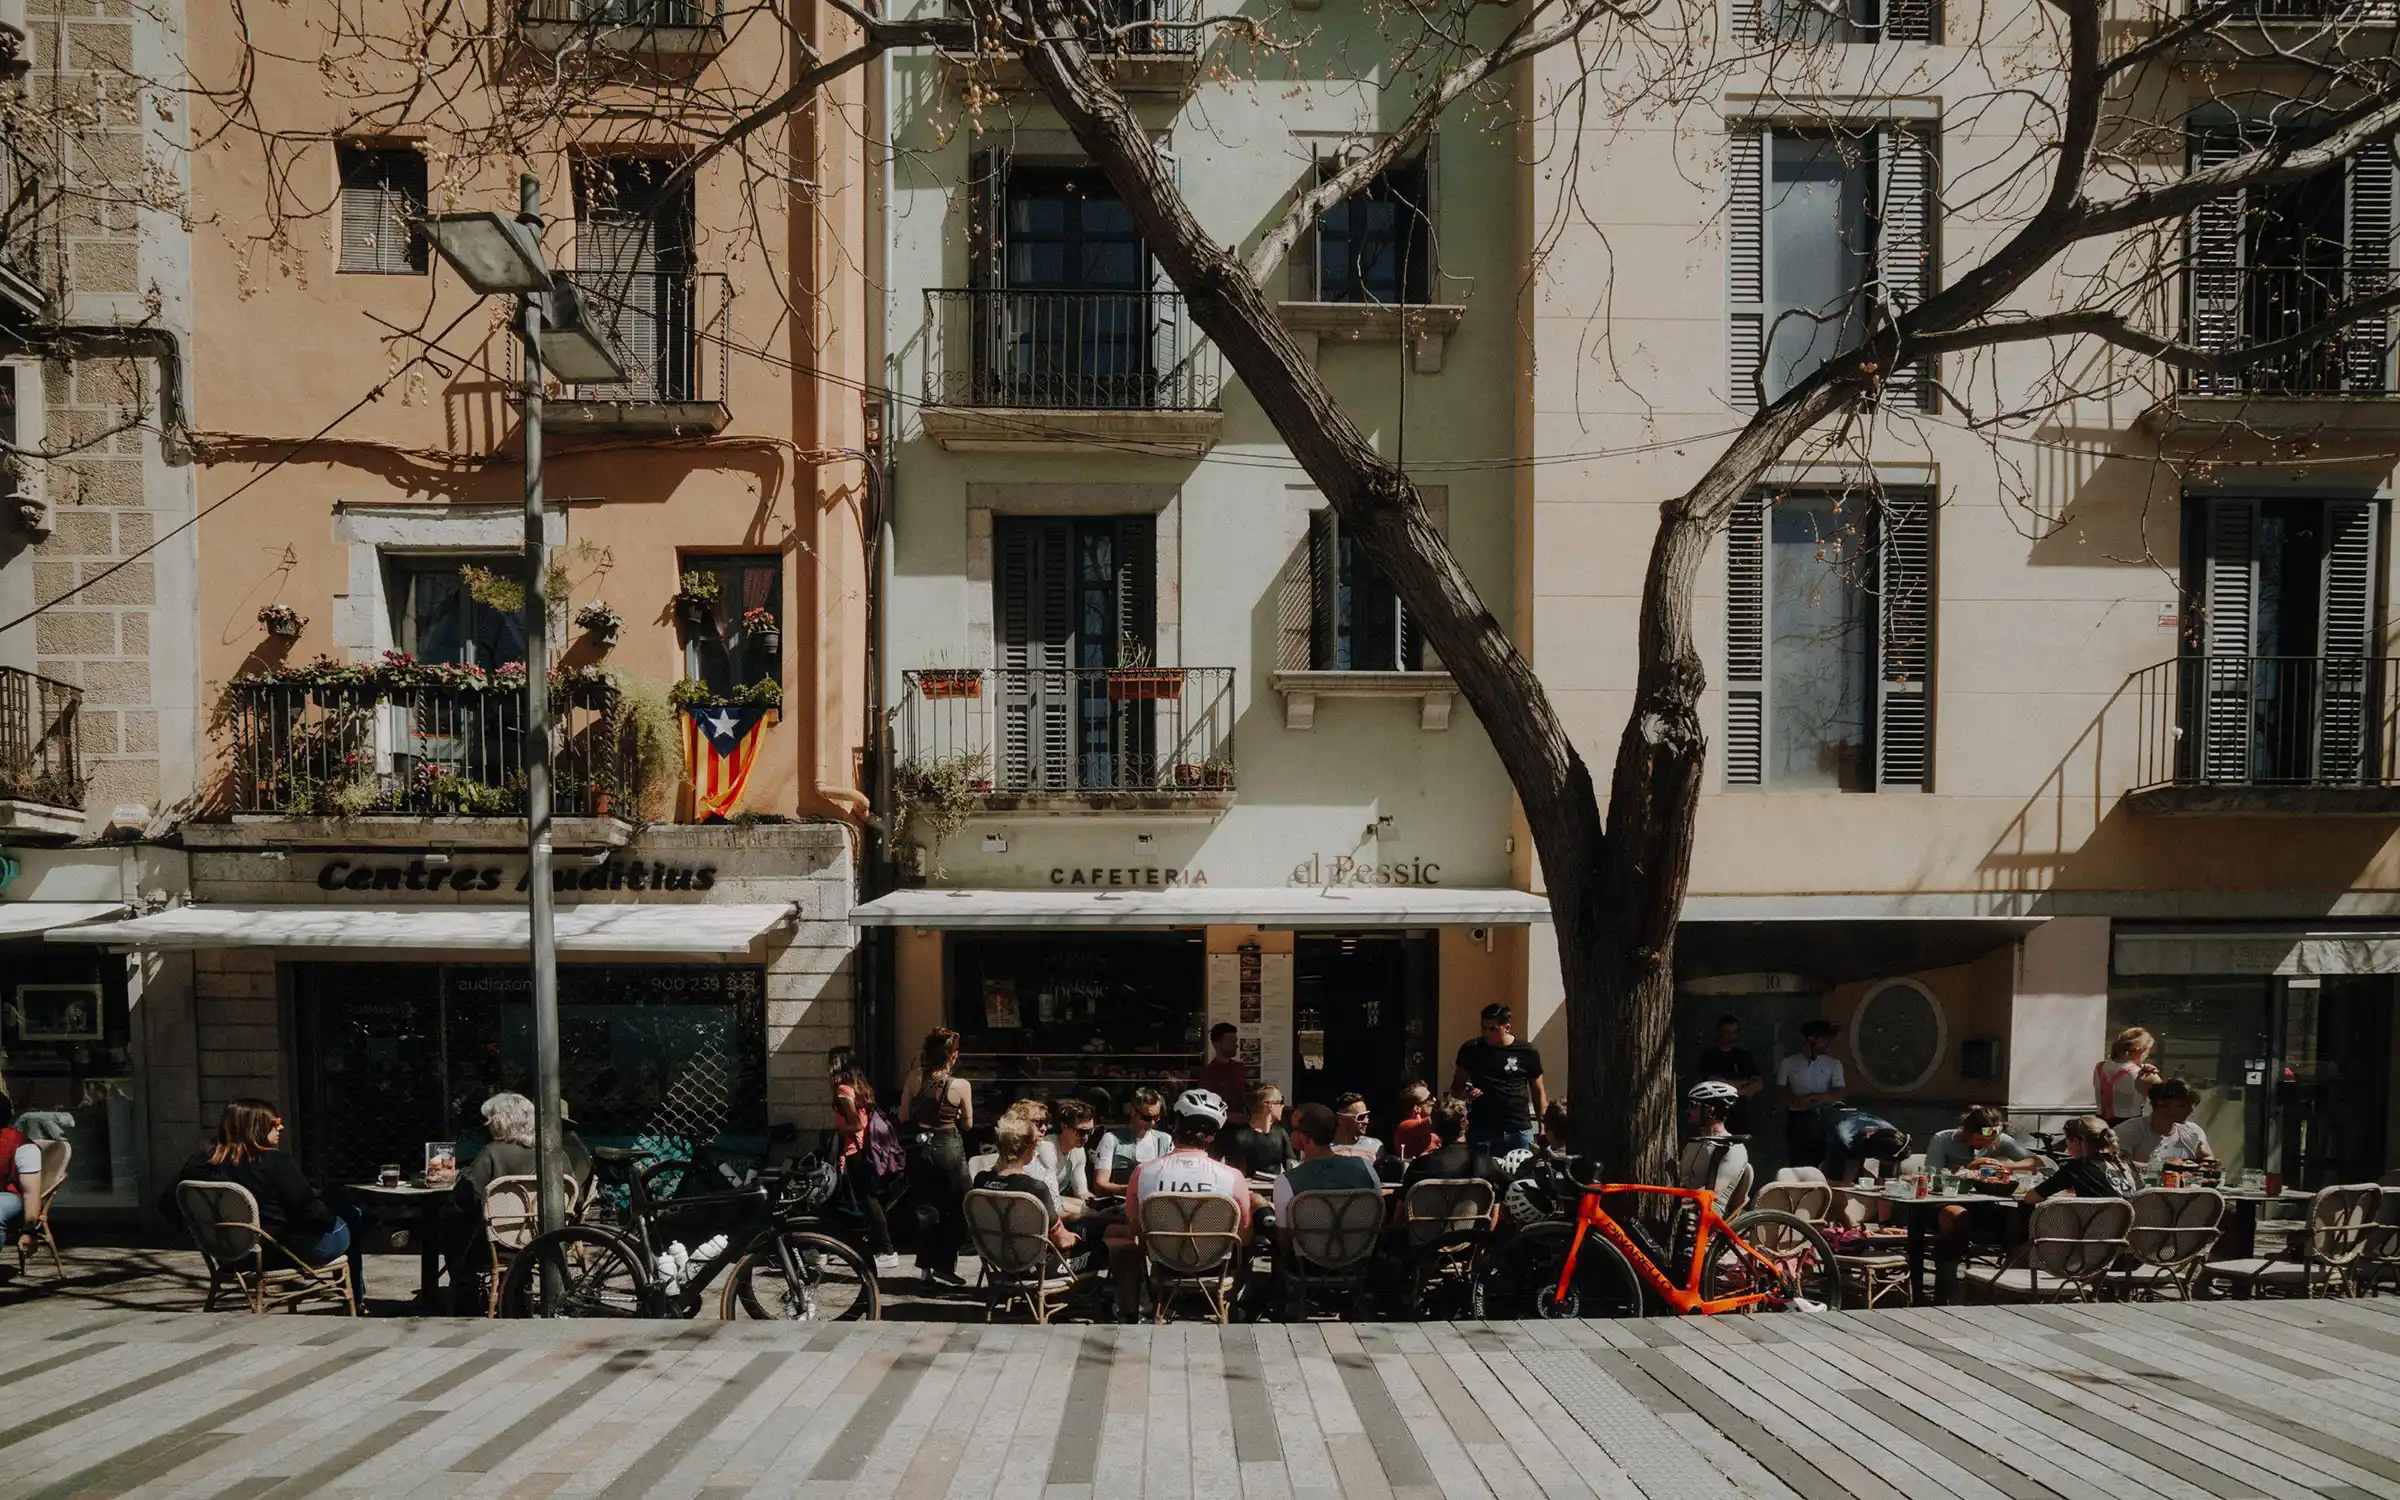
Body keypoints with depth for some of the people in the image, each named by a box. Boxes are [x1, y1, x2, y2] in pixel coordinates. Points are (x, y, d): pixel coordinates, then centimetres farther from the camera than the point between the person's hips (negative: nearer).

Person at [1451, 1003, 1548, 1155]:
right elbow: (1456, 1086, 10)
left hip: (1519, 1131, 0)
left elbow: (1538, 1093, 9)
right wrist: (1464, 1093, -12)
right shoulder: (1471, 1050, 2)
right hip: (1480, 1131, 0)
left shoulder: (1527, 1053, 1)